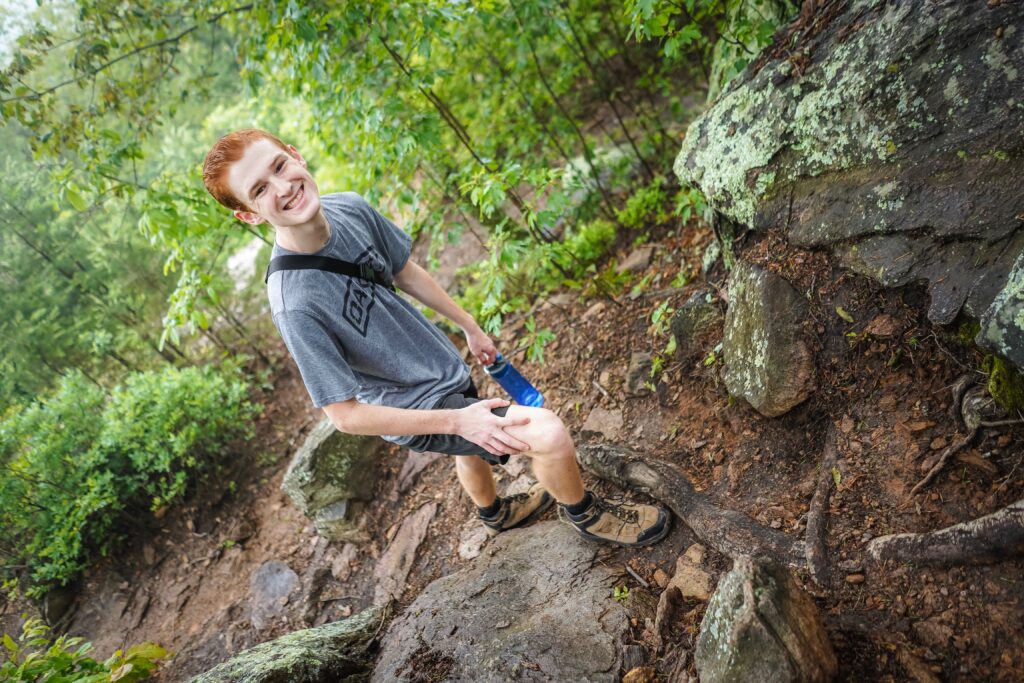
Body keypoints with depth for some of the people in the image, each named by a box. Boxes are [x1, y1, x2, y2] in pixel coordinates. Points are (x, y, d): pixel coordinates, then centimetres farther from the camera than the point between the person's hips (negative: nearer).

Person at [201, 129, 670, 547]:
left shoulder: (349, 208, -15)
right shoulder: (294, 304, -35)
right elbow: (345, 415, -27)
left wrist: (469, 326, 13)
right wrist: (457, 420, -26)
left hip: (442, 363, 7)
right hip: (416, 408, -7)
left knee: (472, 448, 34)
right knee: (549, 435, -19)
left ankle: (495, 513, 67)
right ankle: (586, 515, 15)